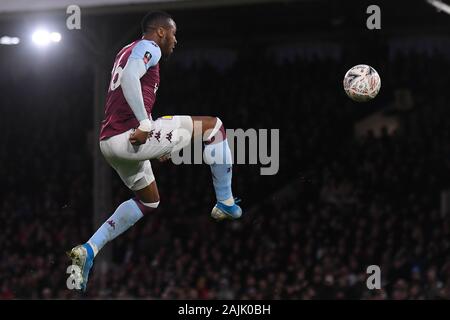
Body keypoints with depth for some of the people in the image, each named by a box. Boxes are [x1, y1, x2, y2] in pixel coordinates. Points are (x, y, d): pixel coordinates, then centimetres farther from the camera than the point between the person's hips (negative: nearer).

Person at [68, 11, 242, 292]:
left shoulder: (130, 51, 26)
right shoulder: (148, 48, -3)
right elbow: (130, 77, -25)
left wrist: (160, 144, 30)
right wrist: (146, 124, -25)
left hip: (109, 141, 10)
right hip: (129, 137, -10)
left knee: (148, 201, 30)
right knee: (213, 126, 2)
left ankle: (90, 250, 16)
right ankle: (226, 204, 10)